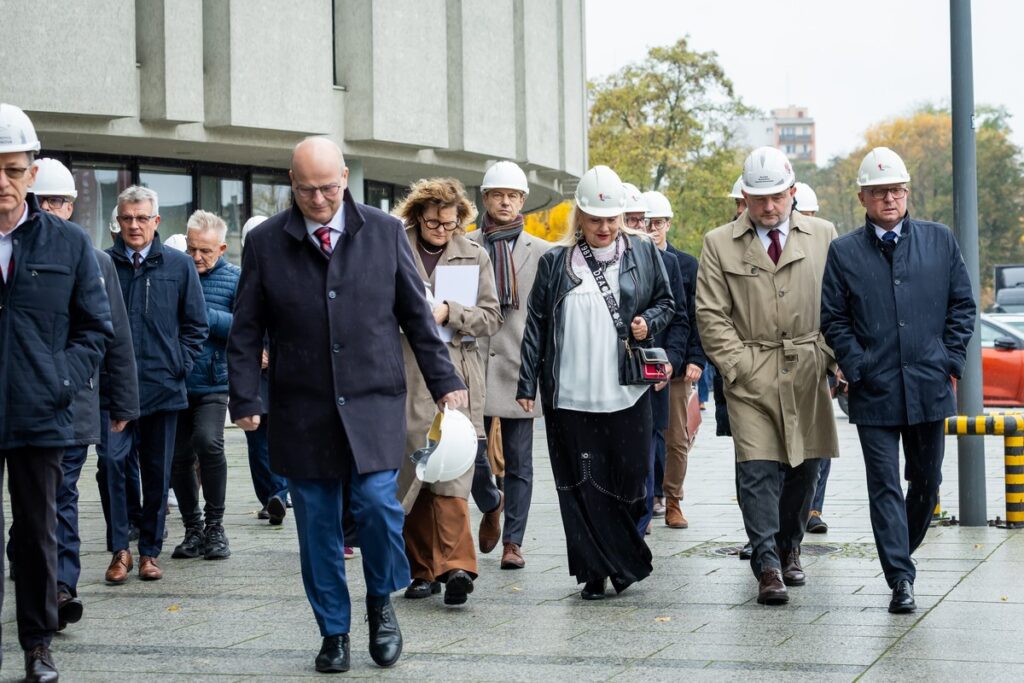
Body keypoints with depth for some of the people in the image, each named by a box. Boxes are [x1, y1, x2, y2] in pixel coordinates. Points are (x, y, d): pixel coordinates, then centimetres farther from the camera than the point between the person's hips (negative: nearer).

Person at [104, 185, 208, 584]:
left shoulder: (179, 266, 5)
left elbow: (195, 324, 10)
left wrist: (180, 365, 1)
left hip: (162, 386, 2)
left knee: (157, 473, 8)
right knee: (113, 461, -13)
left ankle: (150, 551, 19)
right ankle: (120, 550, -2)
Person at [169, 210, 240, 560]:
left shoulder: (234, 278, 1)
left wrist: (203, 315, -16)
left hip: (213, 383, -3)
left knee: (208, 441, -23)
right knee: (180, 458, 7)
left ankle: (214, 526, -9)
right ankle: (193, 529, 23)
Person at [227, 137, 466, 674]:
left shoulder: (385, 232, 3)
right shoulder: (265, 243, 1)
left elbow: (416, 315, 8)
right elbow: (245, 332, 5)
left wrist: (443, 381, 5)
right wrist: (245, 399, -1)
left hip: (373, 404, 0)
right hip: (301, 410, 1)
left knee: (376, 503, -14)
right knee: (317, 524, 4)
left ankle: (381, 602, 13)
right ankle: (334, 632, 18)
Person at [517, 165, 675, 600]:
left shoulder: (643, 253, 8)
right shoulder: (556, 263, 7)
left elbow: (666, 303, 17)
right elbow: (536, 326, 8)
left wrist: (648, 323, -5)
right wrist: (527, 384, 4)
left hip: (626, 393, 0)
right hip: (571, 395, 0)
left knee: (627, 479, 3)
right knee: (582, 485, 0)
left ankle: (624, 562, 22)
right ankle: (596, 572, 8)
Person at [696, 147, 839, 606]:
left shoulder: (823, 236, 8)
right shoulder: (719, 244, 4)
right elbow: (711, 315, 2)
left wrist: (830, 358, 0)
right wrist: (738, 366, -7)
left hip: (808, 373, 2)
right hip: (750, 374, -2)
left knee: (804, 467, 9)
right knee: (759, 471, -10)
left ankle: (788, 550, 27)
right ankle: (768, 567, -9)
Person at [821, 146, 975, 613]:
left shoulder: (939, 240, 7)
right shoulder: (844, 252, 3)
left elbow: (963, 304, 9)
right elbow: (833, 319, 3)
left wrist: (950, 359, 0)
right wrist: (858, 369, -7)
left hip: (930, 388, 2)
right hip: (874, 393, -2)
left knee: (927, 481, 12)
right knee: (885, 485, -4)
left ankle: (901, 553, 33)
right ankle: (901, 579, -3)